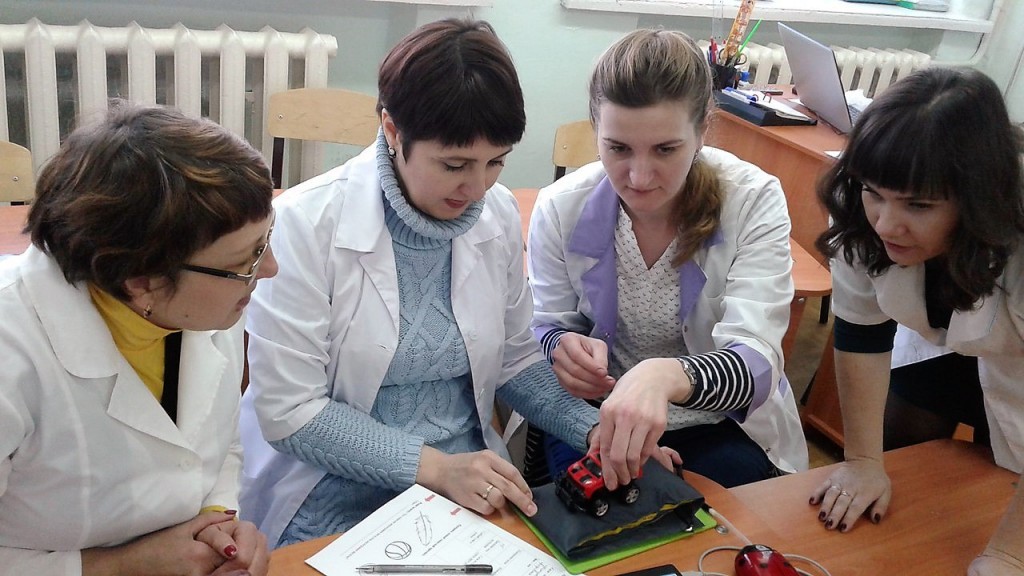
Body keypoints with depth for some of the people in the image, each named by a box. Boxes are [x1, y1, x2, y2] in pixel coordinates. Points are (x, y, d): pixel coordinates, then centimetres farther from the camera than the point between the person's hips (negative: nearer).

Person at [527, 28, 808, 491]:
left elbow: (755, 362, -27)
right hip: (595, 417, 1)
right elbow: (544, 327, 1)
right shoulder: (561, 208, -13)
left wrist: (669, 375, -51)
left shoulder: (753, 202, -18)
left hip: (722, 424, 0)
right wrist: (560, 346, -25)